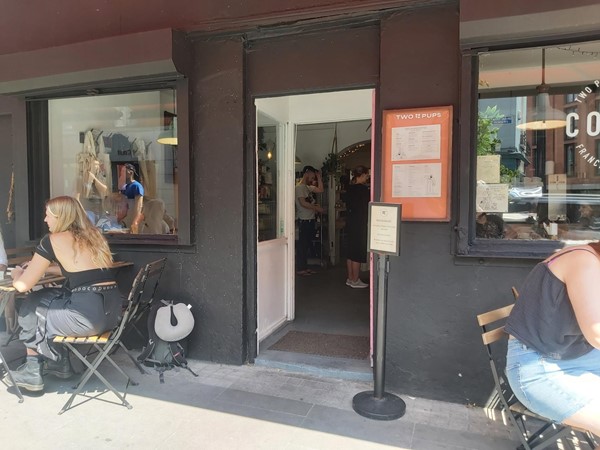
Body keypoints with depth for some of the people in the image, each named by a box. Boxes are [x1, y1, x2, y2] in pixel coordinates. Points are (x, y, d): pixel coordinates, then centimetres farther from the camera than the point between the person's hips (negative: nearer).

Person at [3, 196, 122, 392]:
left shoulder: (53, 240, -3)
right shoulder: (93, 235, 15)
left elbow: (22, 285, -1)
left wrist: (17, 273, 21)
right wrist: (44, 268, 33)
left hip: (88, 316, -7)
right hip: (111, 311, 7)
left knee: (30, 310, 19)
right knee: (45, 299, 26)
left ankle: (31, 374, 31)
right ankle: (59, 364, 33)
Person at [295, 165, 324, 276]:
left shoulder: (308, 187, 17)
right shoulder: (299, 187, -11)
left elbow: (320, 189, 15)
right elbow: (303, 203, -20)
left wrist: (319, 177, 10)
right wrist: (316, 208, -13)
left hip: (310, 219, 9)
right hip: (304, 220, -9)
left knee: (306, 245, 13)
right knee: (302, 244, -5)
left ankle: (304, 267, 20)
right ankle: (299, 269, 1)